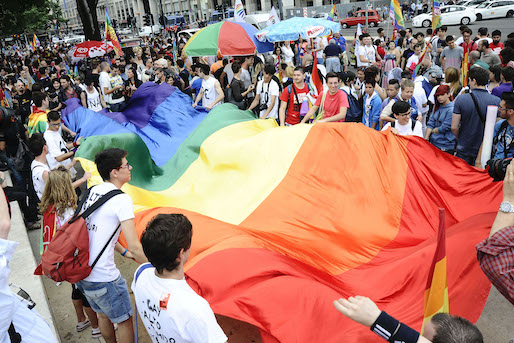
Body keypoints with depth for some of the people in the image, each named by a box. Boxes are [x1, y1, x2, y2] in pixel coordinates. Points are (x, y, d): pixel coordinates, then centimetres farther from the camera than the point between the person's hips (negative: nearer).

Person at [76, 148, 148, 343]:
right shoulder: (121, 199, -19)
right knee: (124, 320, 13)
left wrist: (123, 252, 21)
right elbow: (135, 247, -22)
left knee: (103, 315, 29)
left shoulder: (93, 191, 5)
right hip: (103, 278, -8)